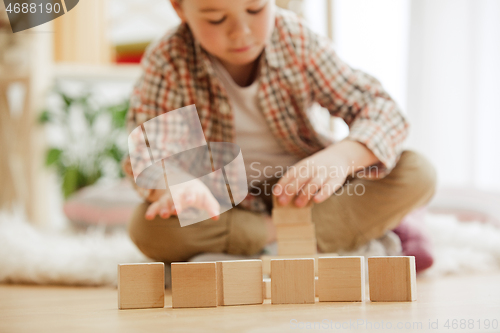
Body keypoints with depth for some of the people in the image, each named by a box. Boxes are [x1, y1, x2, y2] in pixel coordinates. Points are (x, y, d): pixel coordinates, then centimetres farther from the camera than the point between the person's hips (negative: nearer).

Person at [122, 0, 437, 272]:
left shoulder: (298, 40, -14)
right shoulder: (169, 61, -16)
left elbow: (382, 109, -18)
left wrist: (342, 156, -42)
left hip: (305, 189, 0)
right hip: (223, 205, 0)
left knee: (419, 175, -19)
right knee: (149, 229, -34)